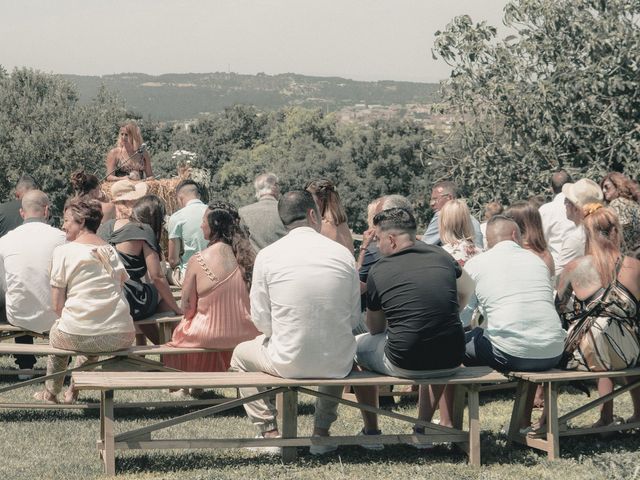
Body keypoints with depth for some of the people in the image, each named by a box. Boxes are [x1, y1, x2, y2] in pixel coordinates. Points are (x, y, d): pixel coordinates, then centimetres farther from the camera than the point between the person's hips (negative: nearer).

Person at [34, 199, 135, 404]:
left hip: (77, 338, -4)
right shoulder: (111, 250, 12)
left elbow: (57, 305, -5)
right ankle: (73, 390, 49)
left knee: (56, 331, 30)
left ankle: (51, 393, 46)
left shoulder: (63, 251, -4)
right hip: (121, 337, 4)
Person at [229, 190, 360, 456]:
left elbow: (261, 320, -4)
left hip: (287, 363, -2)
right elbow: (354, 318, 2)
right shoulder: (343, 254, -2)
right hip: (336, 365, 2)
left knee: (241, 354, 29)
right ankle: (322, 431, 33)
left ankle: (269, 431, 21)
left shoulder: (267, 256, -7)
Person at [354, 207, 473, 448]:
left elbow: (375, 329, 9)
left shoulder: (379, 271, -4)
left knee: (358, 345, 25)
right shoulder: (442, 257, 5)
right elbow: (467, 292, 25)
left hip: (404, 365, -4)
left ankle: (370, 432, 29)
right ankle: (422, 429, 40)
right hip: (450, 362, 4)